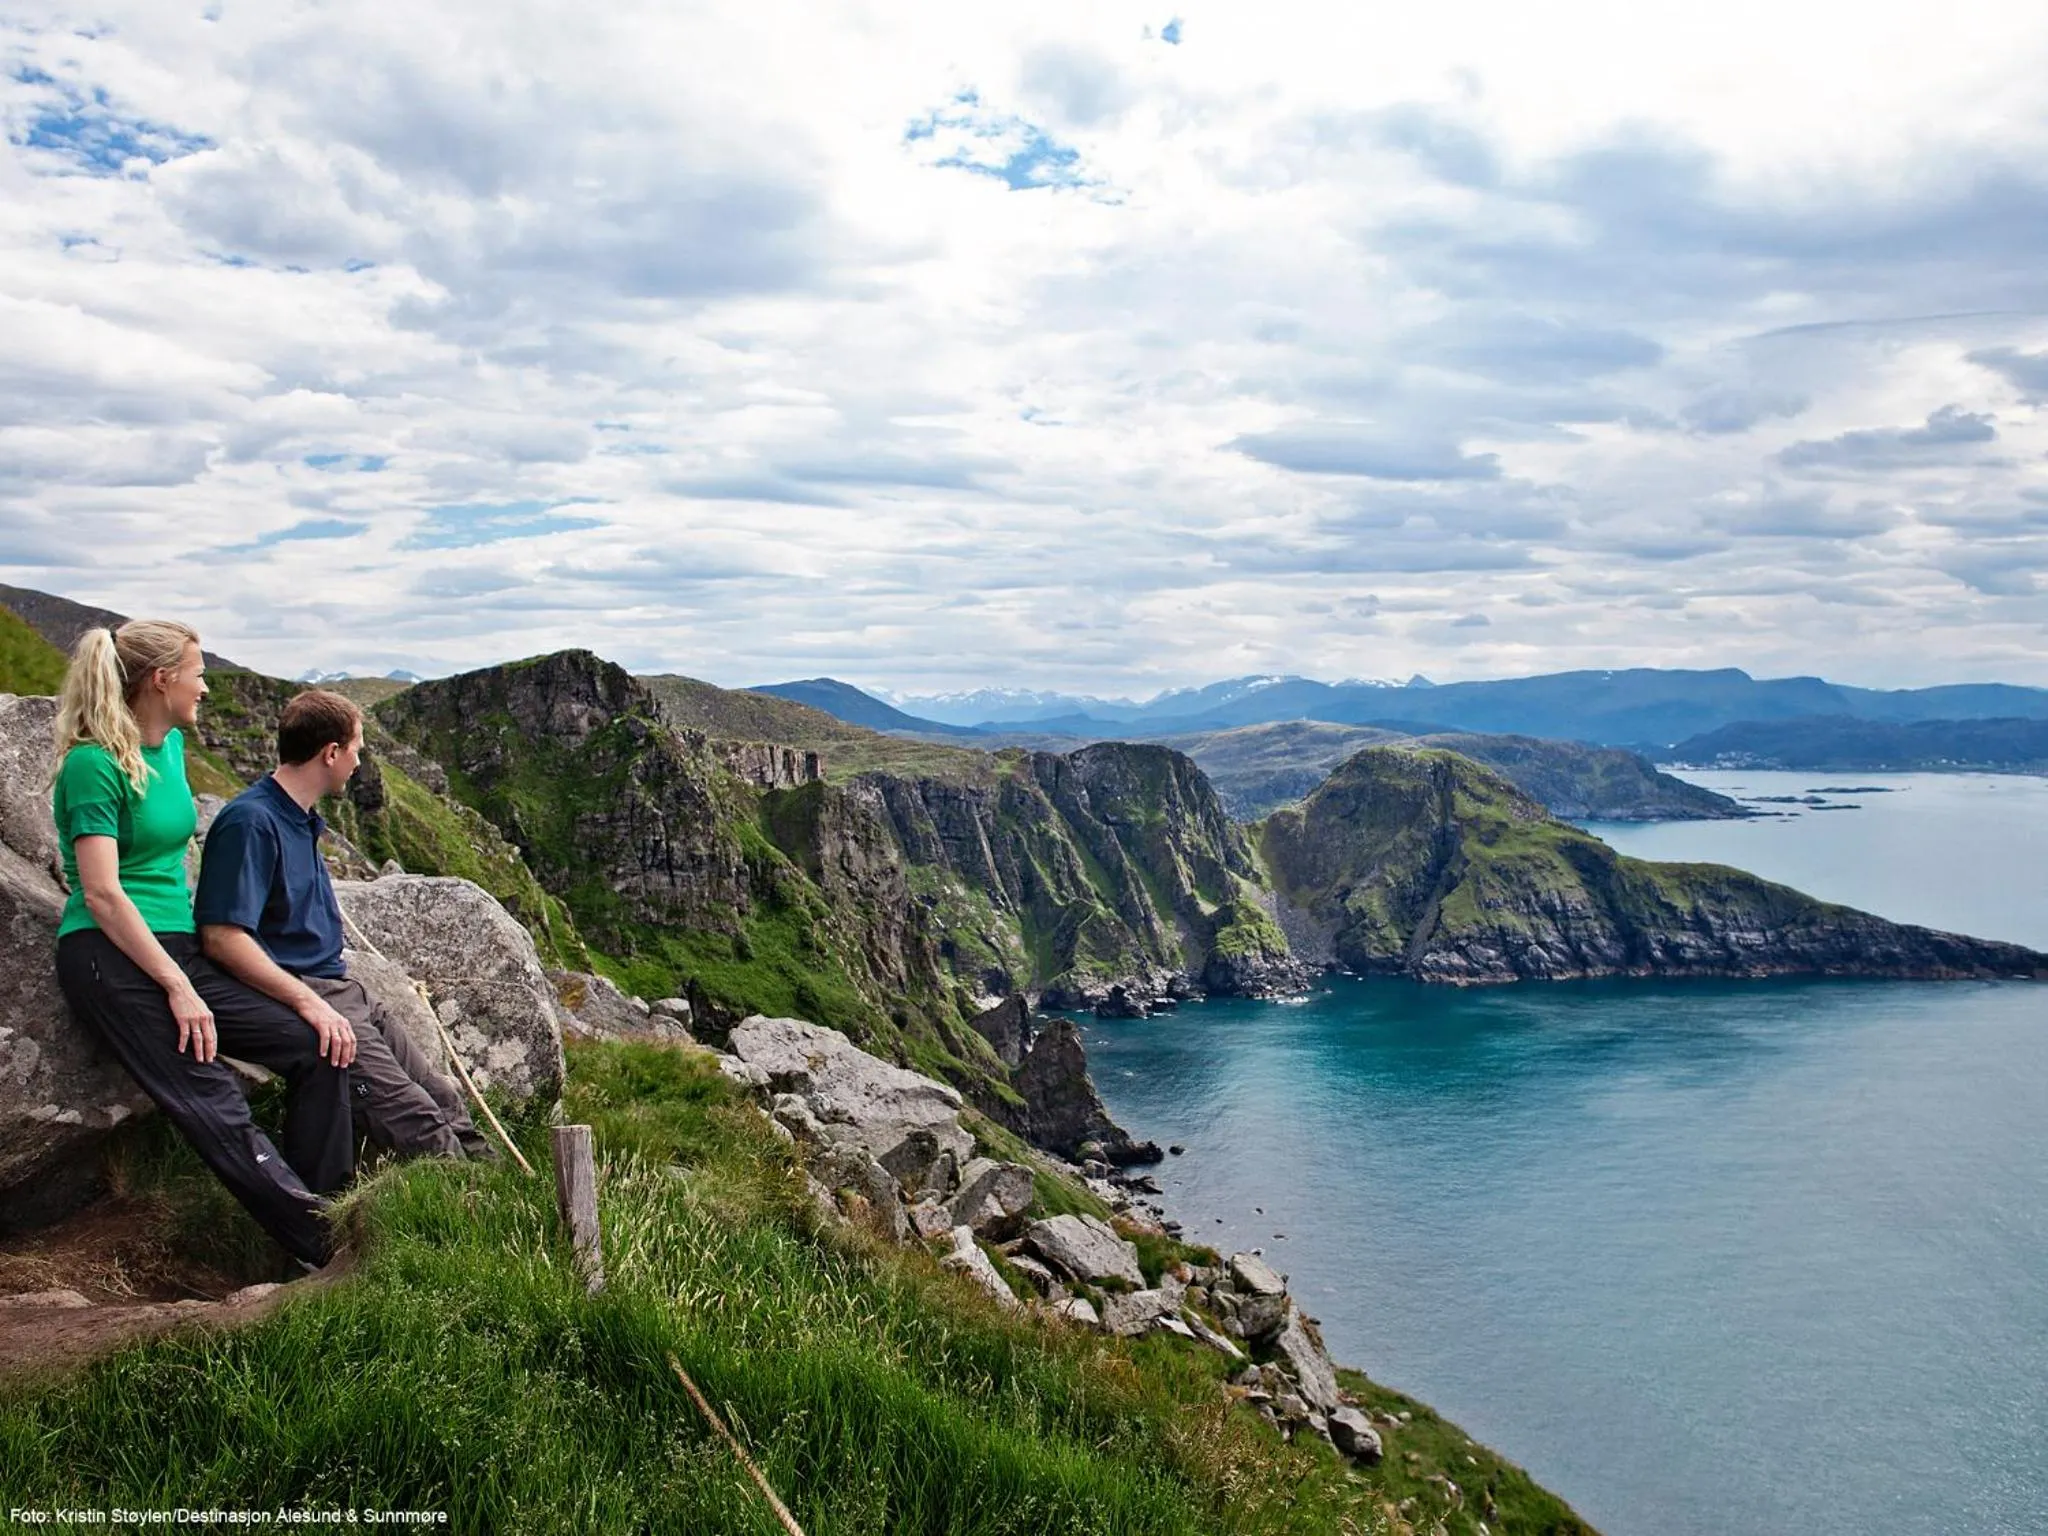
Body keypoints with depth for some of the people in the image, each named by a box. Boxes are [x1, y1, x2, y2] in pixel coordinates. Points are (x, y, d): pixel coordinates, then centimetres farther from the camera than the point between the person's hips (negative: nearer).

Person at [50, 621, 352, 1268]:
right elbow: (102, 895, -16)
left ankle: (326, 1212, -1)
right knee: (217, 1113, -18)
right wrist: (178, 987, -19)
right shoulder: (94, 763, -11)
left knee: (317, 1048, -4)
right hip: (111, 959, -8)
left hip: (176, 947, 8)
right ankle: (326, 1253, -19)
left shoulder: (171, 746, 13)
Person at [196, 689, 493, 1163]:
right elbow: (222, 938, -23)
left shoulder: (303, 820, 16)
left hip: (340, 992, 10)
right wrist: (309, 1001, -27)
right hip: (290, 995, -10)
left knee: (444, 1101, 3)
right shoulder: (250, 822, -15)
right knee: (418, 1125, -17)